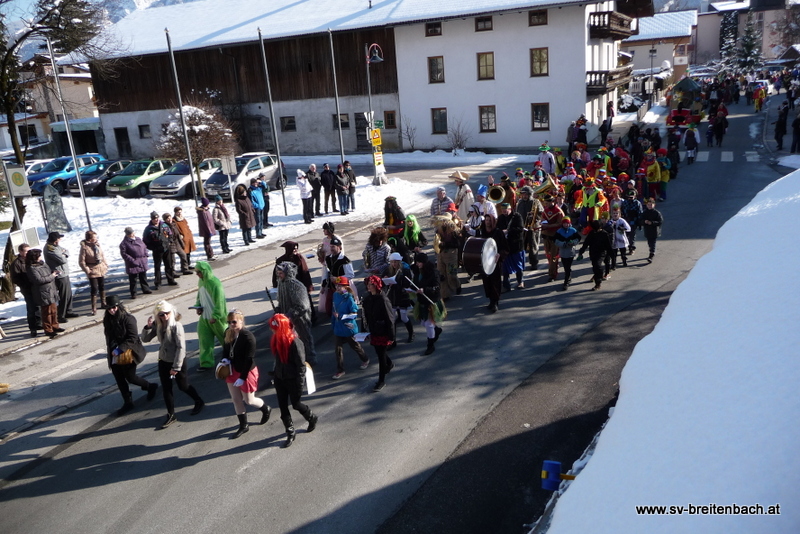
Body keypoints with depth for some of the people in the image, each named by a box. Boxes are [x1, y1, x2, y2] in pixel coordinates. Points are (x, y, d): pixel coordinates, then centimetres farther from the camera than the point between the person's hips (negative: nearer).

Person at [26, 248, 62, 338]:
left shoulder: (43, 264, 10)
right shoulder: (31, 269, -15)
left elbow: (51, 271, 24)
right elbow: (39, 280, -23)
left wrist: (54, 272, 0)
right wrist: (51, 276, -15)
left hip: (52, 291, 9)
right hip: (43, 294, -9)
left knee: (54, 310, 16)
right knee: (47, 312, -2)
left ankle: (55, 326, 29)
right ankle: (48, 330, 8)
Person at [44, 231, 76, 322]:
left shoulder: (55, 246, 9)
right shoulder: (50, 249, -22)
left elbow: (66, 252, 12)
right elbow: (63, 260, -24)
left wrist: (64, 254, -10)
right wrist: (64, 256, -2)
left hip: (64, 274, 10)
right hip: (60, 275, -10)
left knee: (69, 294, 20)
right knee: (64, 296, -3)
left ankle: (68, 312, 33)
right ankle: (60, 316, 6)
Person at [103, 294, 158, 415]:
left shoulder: (128, 319, -17)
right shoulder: (107, 319, 3)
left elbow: (133, 338, -18)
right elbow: (109, 337, 13)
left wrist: (120, 349, -24)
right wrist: (111, 350, 4)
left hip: (128, 353, -6)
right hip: (114, 355, 6)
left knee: (130, 377, 1)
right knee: (119, 378, 8)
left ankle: (150, 387, 27)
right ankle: (128, 403, 21)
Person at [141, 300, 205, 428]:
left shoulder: (176, 326, -22)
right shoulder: (158, 326, -3)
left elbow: (181, 347, -22)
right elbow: (145, 339, 2)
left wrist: (176, 367, -21)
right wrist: (148, 326, -17)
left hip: (177, 361, -6)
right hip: (163, 361, 6)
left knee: (183, 386, 11)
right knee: (166, 389, 10)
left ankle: (199, 402, 36)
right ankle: (171, 415, 24)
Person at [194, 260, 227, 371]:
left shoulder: (215, 283, -23)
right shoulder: (201, 281, 2)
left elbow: (219, 302, -22)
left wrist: (215, 316, -22)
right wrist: (198, 306, 1)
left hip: (217, 318, -7)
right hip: (204, 317, 7)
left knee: (225, 337, 12)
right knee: (204, 340, 3)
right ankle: (206, 363, 10)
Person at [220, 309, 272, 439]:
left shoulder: (248, 337, -27)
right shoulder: (228, 333, -6)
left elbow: (249, 359, -23)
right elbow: (225, 348, 13)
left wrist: (242, 377, -21)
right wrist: (225, 359, -8)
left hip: (247, 372, -7)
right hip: (232, 370, 7)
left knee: (249, 400, 9)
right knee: (236, 399, 15)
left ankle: (266, 410, 41)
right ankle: (243, 426, 33)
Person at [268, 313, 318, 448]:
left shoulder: (294, 342, -24)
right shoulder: (276, 340, -2)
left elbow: (301, 365, -20)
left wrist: (300, 384, -17)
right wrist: (275, 375, 17)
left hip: (292, 380, -6)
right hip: (280, 379, 7)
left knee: (296, 404, 11)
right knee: (283, 407, 9)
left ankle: (312, 418, 40)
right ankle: (290, 434, 24)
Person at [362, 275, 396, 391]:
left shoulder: (383, 299, -20)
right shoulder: (367, 299, 0)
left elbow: (390, 318, -18)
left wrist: (391, 336, -17)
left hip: (383, 332, -7)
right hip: (373, 331, 7)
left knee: (381, 354, 0)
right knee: (379, 351, 22)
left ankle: (381, 380, 12)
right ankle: (389, 364, 52)